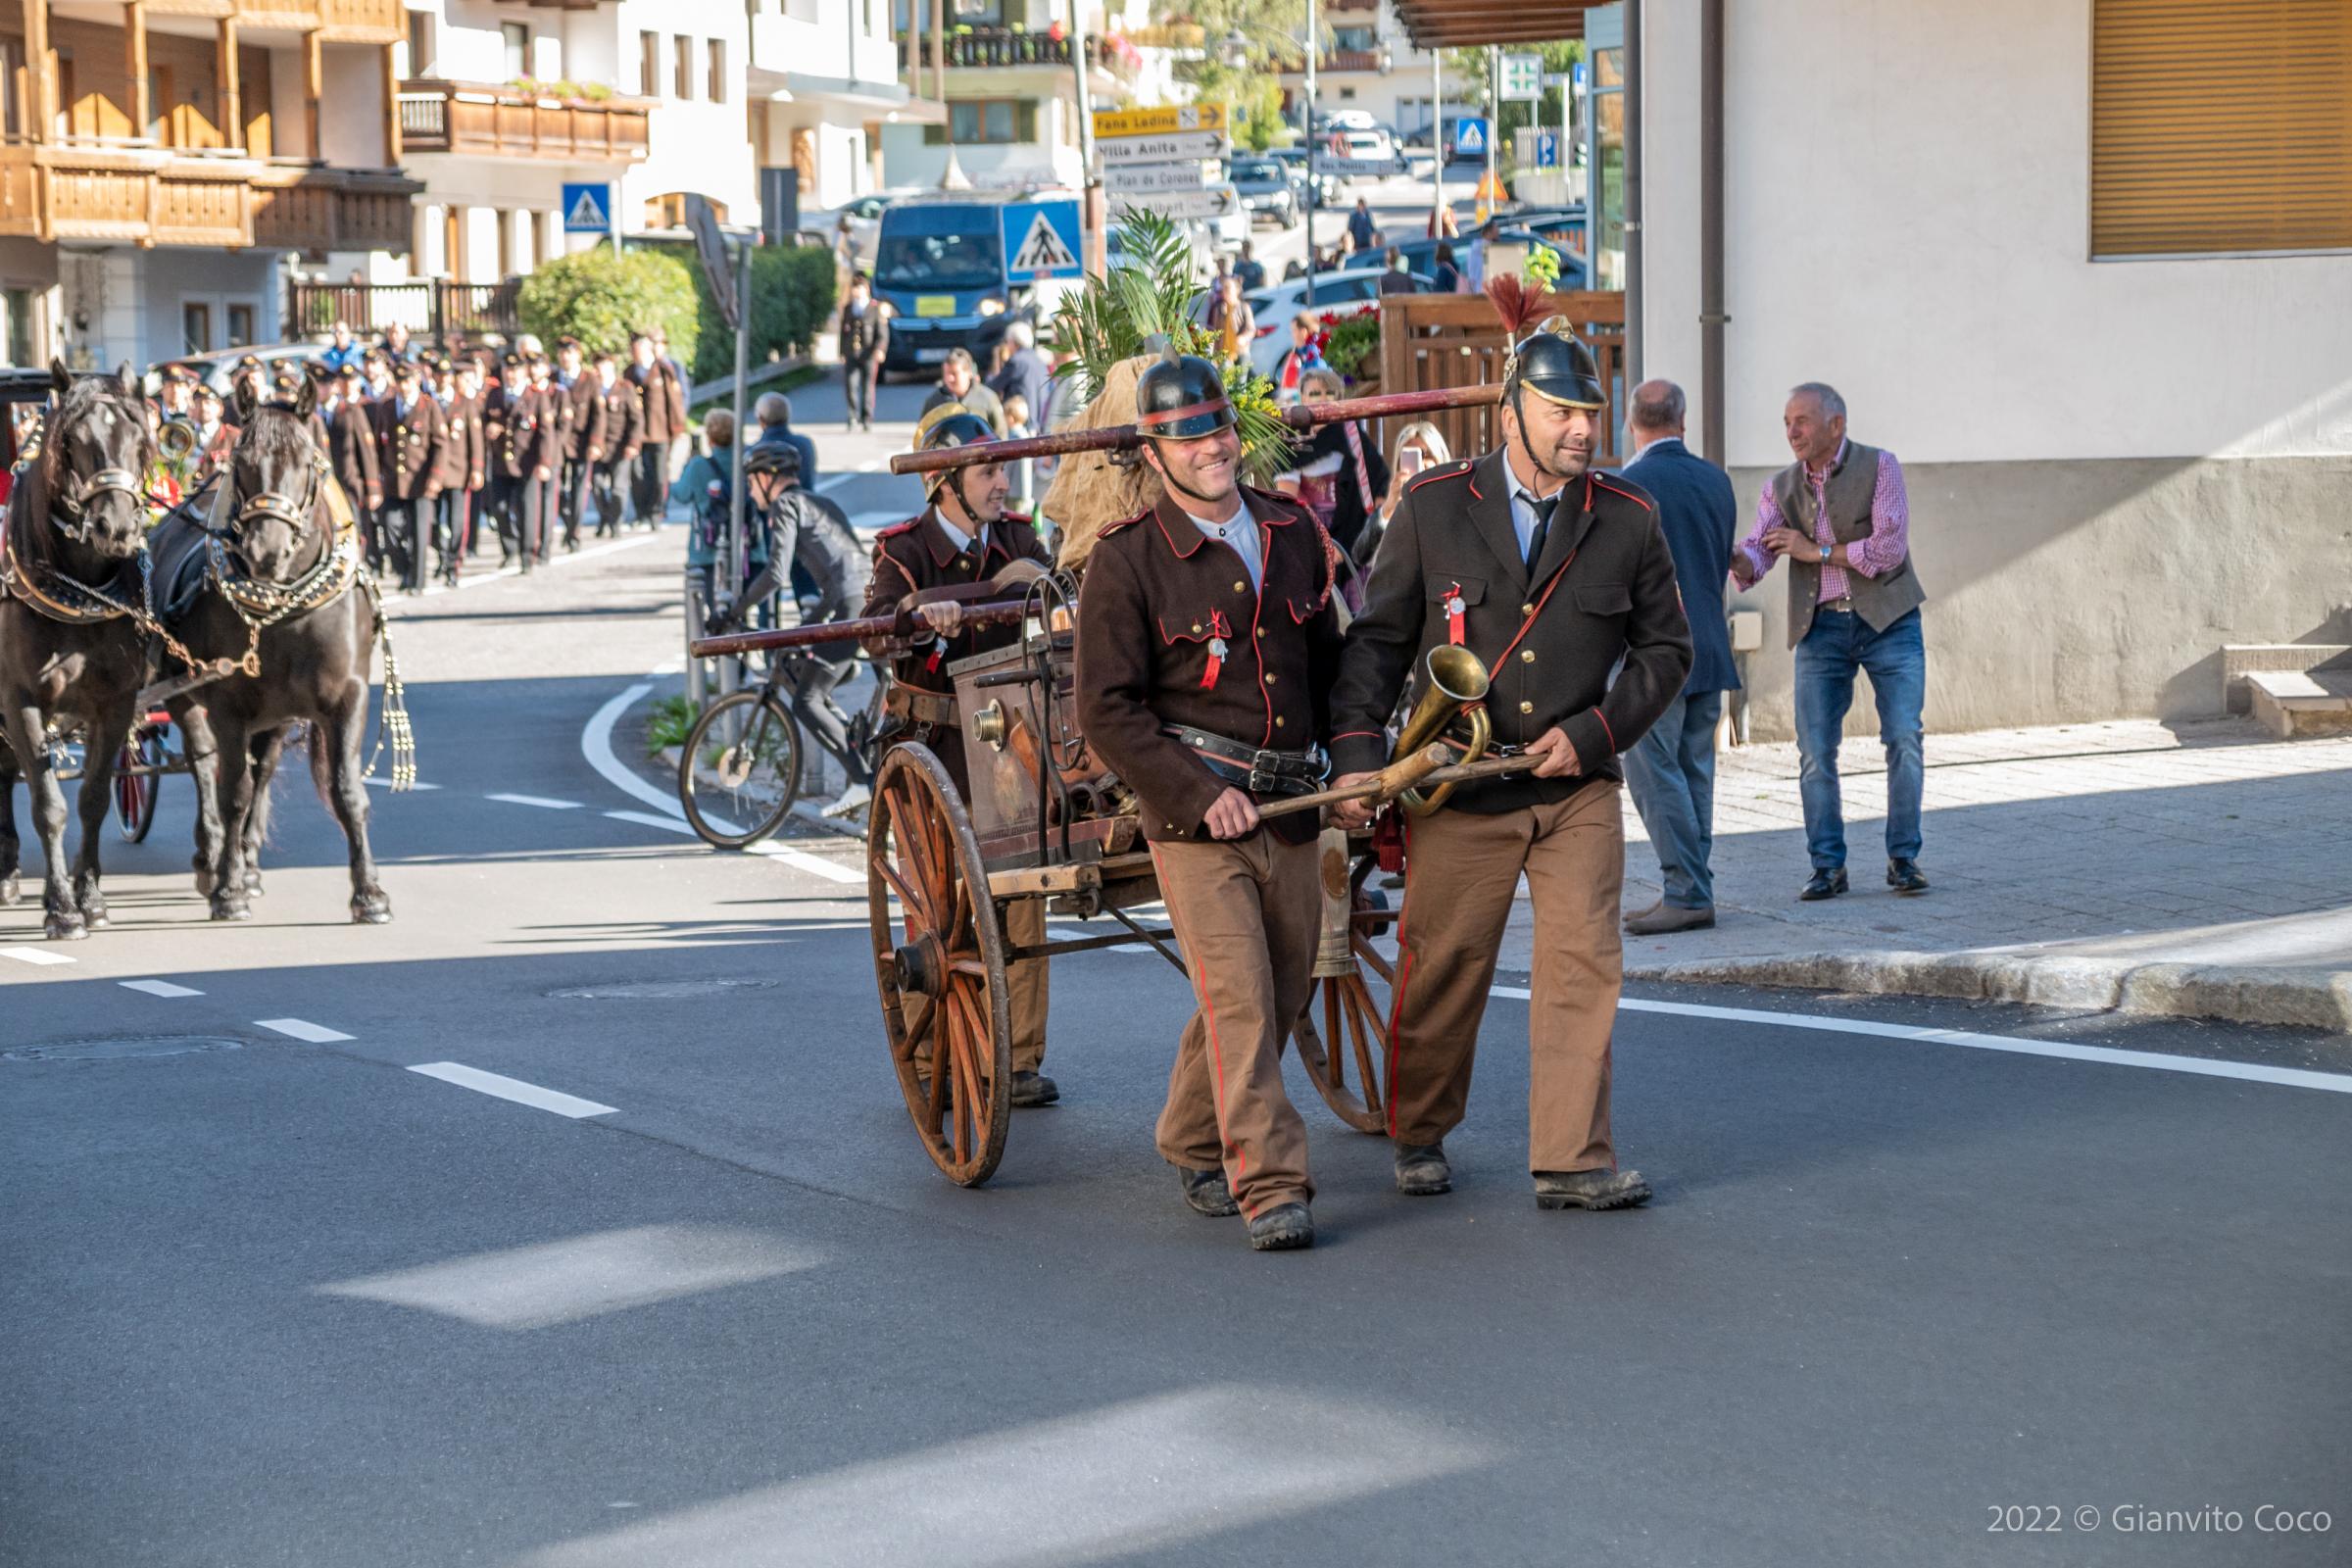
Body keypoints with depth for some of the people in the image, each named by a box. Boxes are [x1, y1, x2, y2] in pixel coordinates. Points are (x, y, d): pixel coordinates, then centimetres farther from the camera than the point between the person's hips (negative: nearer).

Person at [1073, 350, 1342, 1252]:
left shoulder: (1295, 535, 8)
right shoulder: (1127, 560, -7)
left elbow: (1328, 662, 21)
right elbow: (1106, 711, -9)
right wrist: (1199, 795, -16)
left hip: (1291, 808, 5)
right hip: (1192, 813, -5)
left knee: (1281, 998, 11)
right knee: (1239, 1001, -12)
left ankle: (1192, 1142, 32)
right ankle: (1270, 1187, -10)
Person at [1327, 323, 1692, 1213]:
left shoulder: (1627, 521, 3)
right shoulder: (1433, 507, 0)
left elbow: (1664, 648, 10)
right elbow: (1378, 638, 4)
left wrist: (1592, 734, -3)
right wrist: (1356, 754, -5)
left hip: (1578, 788, 1)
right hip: (1458, 787, -1)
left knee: (1582, 964, -5)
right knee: (1442, 967, 6)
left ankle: (1571, 1159, 1)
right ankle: (1420, 1136, 27)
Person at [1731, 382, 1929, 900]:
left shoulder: (1879, 468, -5)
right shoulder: (1782, 488, 6)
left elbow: (1890, 548, -14)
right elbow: (1756, 557, -4)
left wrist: (1816, 551, -13)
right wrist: (1736, 558, -28)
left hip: (1887, 622, -3)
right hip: (1821, 629, 3)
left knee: (1904, 740, -5)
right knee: (1815, 751, -2)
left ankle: (1903, 858, 4)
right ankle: (1828, 865, 6)